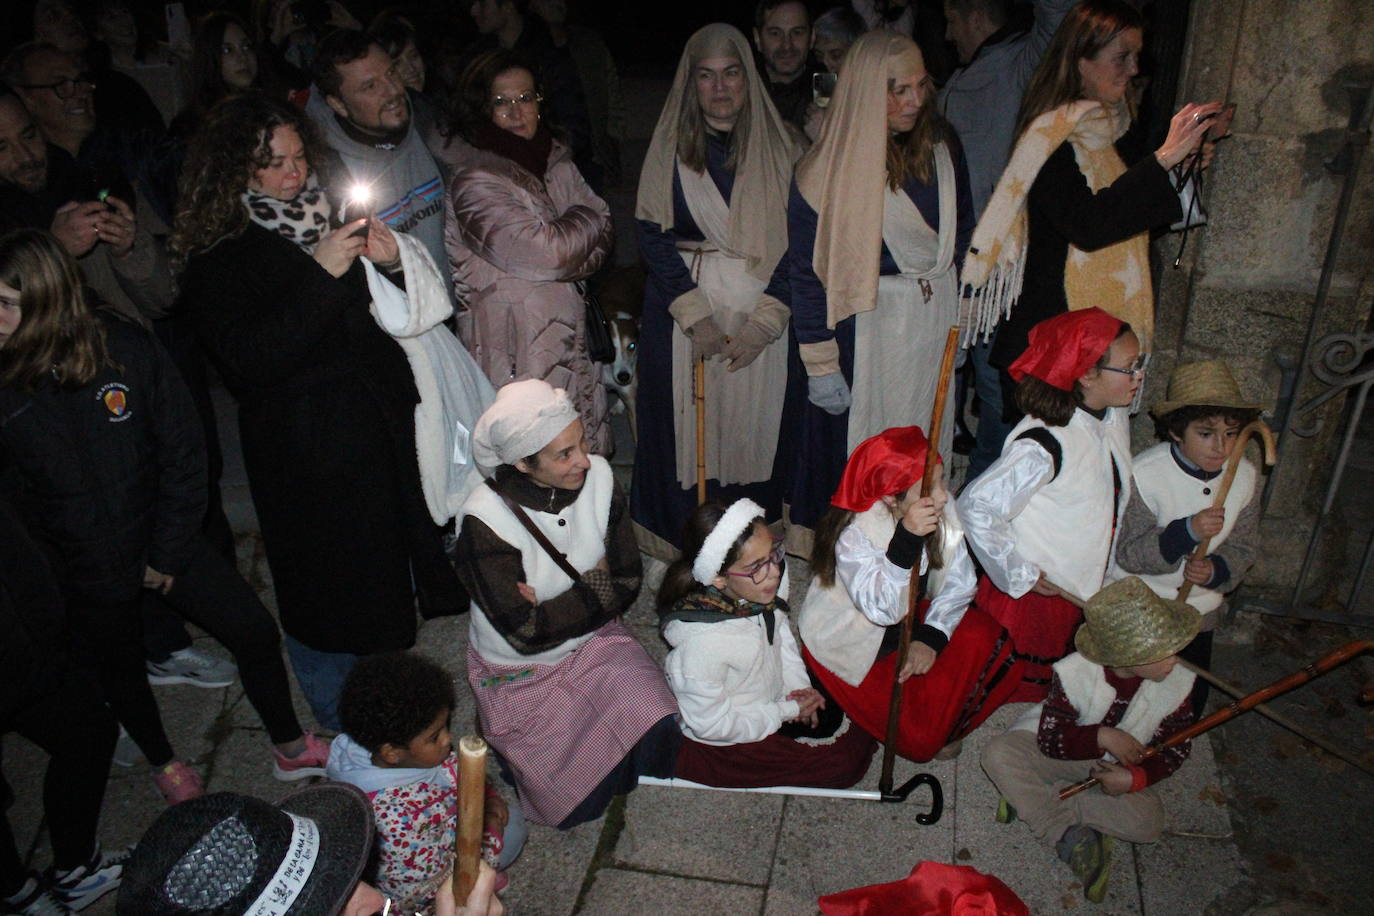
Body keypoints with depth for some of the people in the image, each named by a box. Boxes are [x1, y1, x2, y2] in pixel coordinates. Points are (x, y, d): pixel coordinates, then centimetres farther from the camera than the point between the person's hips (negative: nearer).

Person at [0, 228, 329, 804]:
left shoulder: (127, 348, -16)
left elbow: (182, 453, -9)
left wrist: (168, 553, -7)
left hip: (161, 539, 0)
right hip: (82, 568, 1)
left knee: (255, 633, 2)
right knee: (119, 675, 19)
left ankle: (290, 749, 27)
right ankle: (162, 763, 49)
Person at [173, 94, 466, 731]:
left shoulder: (326, 213, 7)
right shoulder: (217, 255, -11)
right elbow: (250, 358, -23)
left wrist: (392, 261, -9)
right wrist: (321, 274, -27)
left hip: (381, 421, 6)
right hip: (306, 445, -6)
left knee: (390, 563, 16)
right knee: (332, 584, 7)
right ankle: (342, 726, 30)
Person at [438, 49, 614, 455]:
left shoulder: (555, 159, 11)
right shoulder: (474, 181, -14)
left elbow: (602, 236, 9)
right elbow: (547, 253, -21)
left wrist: (561, 258, -10)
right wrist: (587, 219, -3)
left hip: (568, 329, 7)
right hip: (515, 341, -7)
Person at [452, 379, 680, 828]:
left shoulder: (597, 476, -15)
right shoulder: (486, 518, -27)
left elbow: (627, 582, -8)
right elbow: (526, 633, -23)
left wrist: (553, 606, -21)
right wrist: (595, 586, -19)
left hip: (594, 640, 4)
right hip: (520, 667, -3)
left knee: (656, 734, -18)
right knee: (580, 798, -7)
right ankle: (506, 739, 20)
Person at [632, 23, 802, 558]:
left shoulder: (779, 146, 2)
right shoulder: (670, 145, 3)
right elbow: (652, 235, -3)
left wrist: (763, 322, -11)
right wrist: (696, 316, -12)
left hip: (762, 307, 0)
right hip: (683, 303, 0)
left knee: (758, 423, 4)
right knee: (687, 422, 3)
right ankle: (686, 544, 19)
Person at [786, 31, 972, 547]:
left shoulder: (942, 147, 3)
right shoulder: (828, 172, -15)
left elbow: (962, 229, 17)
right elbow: (806, 272, -13)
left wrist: (960, 301, 12)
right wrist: (820, 364, -12)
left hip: (938, 316, 6)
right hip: (868, 325, -5)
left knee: (925, 436, 15)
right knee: (859, 444, 3)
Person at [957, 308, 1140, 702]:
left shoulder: (1115, 419, -3)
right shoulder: (1044, 444, -31)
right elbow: (975, 507, -31)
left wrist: (1103, 574, 13)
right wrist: (1018, 575, -21)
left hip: (1080, 591, 8)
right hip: (1028, 595, -8)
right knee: (1016, 694, 12)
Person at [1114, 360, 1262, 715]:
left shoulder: (1245, 476, -7)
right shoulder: (1143, 473, -23)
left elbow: (1243, 548, 2)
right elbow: (1127, 553, -23)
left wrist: (1216, 570, -20)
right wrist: (1188, 531, -37)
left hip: (1200, 615, 4)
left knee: (1190, 706, 19)